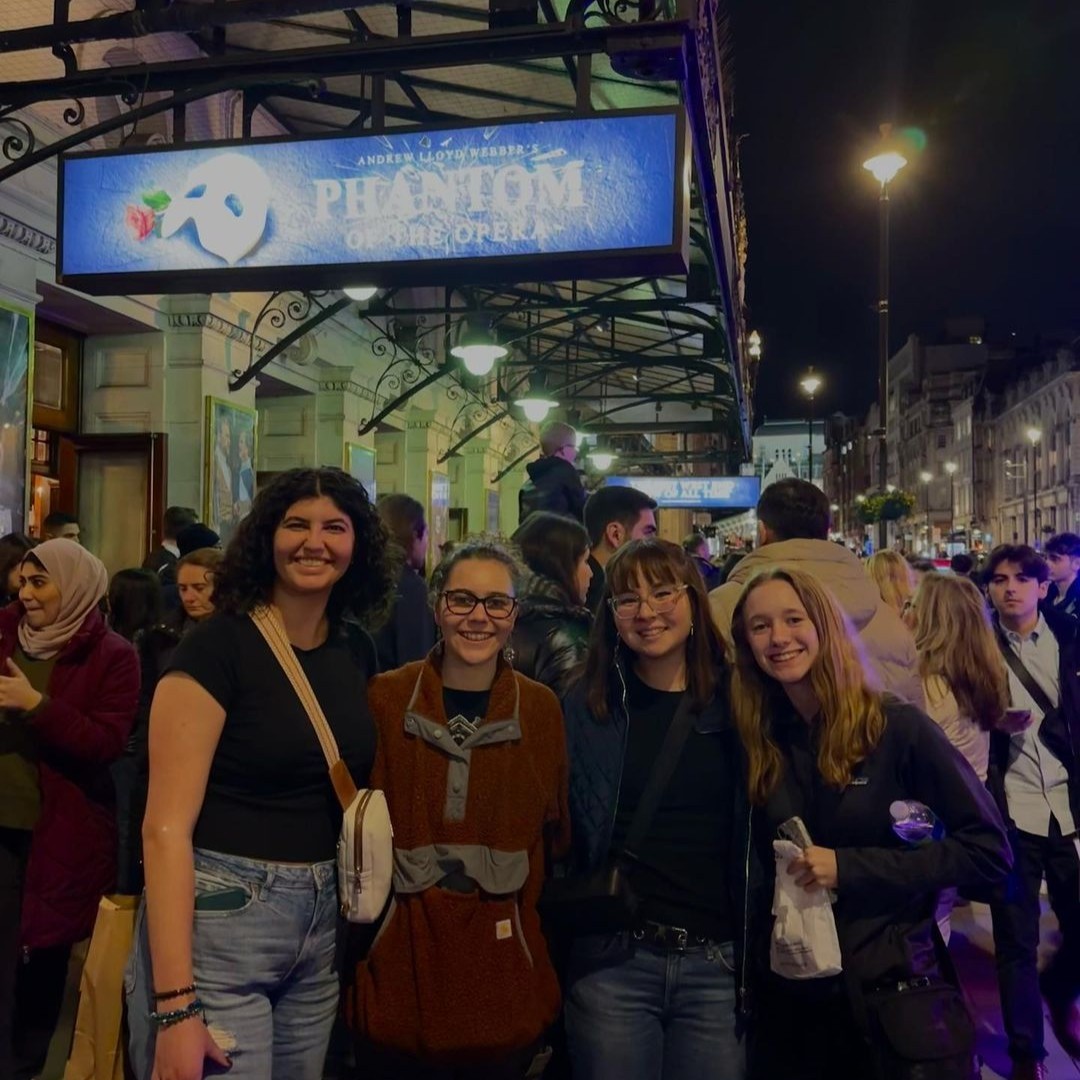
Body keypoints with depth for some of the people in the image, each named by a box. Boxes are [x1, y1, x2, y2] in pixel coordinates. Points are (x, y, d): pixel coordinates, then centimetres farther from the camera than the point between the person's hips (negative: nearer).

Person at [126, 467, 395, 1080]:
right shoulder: (218, 646, -13)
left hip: (321, 927, 6)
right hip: (214, 924, -6)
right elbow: (166, 828, -17)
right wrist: (174, 1004, -21)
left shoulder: (356, 659, 6)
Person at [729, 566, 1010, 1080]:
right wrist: (750, 973, -3)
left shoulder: (896, 726, -11)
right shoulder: (757, 742, -1)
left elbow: (988, 849, -12)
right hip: (788, 998, 4)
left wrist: (849, 868, -18)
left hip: (894, 991, -3)